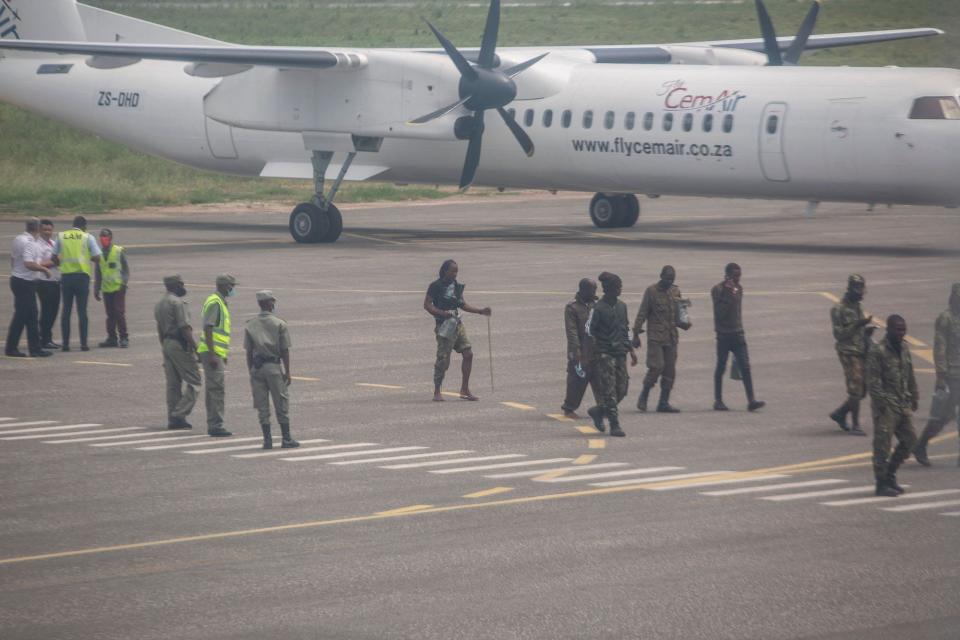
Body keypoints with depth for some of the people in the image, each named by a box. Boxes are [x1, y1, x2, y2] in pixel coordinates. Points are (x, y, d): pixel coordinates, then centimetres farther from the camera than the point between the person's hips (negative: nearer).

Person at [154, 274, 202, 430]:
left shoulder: (159, 304, 15)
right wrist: (196, 348, -15)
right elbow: (185, 328, -18)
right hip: (180, 345, -9)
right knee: (193, 381, -4)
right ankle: (179, 414, -11)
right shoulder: (178, 303, -13)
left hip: (167, 343, 9)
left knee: (173, 383, 11)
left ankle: (172, 418, 11)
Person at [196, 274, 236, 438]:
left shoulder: (220, 302, 18)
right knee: (216, 389, -10)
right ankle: (215, 426, -11)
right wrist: (212, 354, -24)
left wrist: (223, 355, 28)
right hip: (212, 352, -10)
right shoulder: (214, 302, -14)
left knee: (213, 390, 12)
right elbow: (207, 329, -20)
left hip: (216, 353, 10)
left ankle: (214, 426, 15)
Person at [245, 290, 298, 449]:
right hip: (274, 366, -3)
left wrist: (251, 372, 10)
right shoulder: (279, 324, -5)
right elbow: (285, 350, -6)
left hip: (257, 368, 3)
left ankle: (267, 439, 5)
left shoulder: (250, 325, 5)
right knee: (281, 404, 4)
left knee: (262, 406, 7)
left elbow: (248, 351, 5)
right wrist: (287, 372, -1)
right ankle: (286, 439, 6)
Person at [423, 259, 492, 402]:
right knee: (443, 360, -6)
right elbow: (427, 304, -10)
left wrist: (481, 311, 15)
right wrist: (442, 313, -22)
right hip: (445, 326, -7)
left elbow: (463, 305, 22)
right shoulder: (436, 286, -6)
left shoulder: (456, 286, 14)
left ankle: (465, 389, 8)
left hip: (458, 324, 7)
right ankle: (437, 392, 6)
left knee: (468, 354, 0)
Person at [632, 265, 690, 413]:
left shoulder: (675, 291, 12)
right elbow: (642, 313, -2)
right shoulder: (651, 291, -2)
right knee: (657, 366, -15)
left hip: (671, 337, 5)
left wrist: (684, 323, -3)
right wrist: (636, 334, -6)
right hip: (655, 336, -5)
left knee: (670, 370, 3)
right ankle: (644, 396, 4)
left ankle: (664, 402, 10)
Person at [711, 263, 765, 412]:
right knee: (721, 367, 3)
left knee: (745, 366, -6)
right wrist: (728, 296, -22)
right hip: (723, 334, -5)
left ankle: (751, 400, -11)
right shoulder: (718, 290, -7)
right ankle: (718, 401, 14)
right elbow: (719, 312, -16)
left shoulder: (739, 288, 12)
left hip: (738, 334, 5)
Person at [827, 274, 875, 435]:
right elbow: (839, 334, -16)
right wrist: (858, 325, -24)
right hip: (849, 354, -8)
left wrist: (868, 330, 2)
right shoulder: (839, 309, -11)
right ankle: (855, 426, 0)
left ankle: (840, 413, 26)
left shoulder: (858, 306, 14)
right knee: (855, 390, -8)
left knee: (863, 390, 9)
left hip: (862, 353, 8)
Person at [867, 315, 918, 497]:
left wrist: (913, 398, 17)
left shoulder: (904, 348, 11)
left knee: (909, 439, 10)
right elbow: (873, 380, -15)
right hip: (886, 406, -8)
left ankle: (890, 475, 24)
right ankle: (882, 483, 3)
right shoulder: (878, 351, -13)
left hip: (903, 405, 8)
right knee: (883, 444, -4)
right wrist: (881, 403, -19)